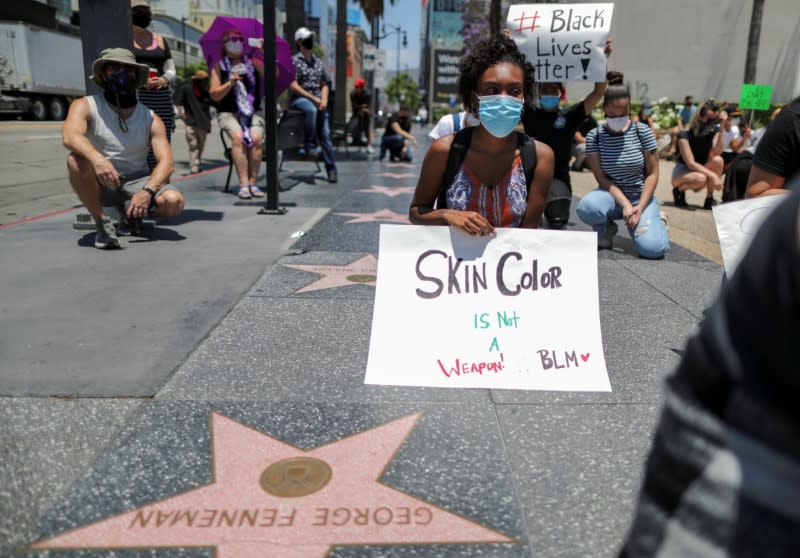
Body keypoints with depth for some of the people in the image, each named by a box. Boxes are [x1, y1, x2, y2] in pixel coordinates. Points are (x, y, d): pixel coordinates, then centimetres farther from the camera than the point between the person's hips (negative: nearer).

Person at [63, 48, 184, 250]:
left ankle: (129, 210, 8)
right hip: (99, 184, -1)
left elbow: (165, 162, -13)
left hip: (136, 181, 2)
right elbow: (70, 137, -28)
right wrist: (98, 159, -50)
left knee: (174, 201, -26)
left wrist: (147, 191, -33)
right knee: (76, 160, -33)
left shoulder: (151, 119, -3)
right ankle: (102, 223, -13)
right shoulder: (85, 106, -8)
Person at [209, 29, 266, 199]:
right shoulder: (219, 67, 11)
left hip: (253, 112, 1)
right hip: (228, 113, -1)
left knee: (256, 137, -29)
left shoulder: (253, 63, 14)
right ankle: (243, 184, -32)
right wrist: (230, 83, -12)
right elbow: (214, 95, 2)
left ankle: (253, 183, -25)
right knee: (238, 137, -31)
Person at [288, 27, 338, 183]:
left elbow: (325, 84, 16)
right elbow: (293, 85, -9)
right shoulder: (294, 61, -1)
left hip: (317, 101, 5)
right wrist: (313, 98, -16)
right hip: (298, 99, -4)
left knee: (325, 135, -6)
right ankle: (310, 144, -24)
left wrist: (323, 100, -4)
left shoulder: (318, 62, 15)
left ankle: (331, 170, -3)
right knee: (312, 109, -39)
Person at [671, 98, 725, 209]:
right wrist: (713, 175, -37)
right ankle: (679, 190, -4)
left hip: (702, 170, 5)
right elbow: (691, 163, -27)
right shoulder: (685, 134, -19)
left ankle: (709, 199, -14)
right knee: (701, 178, -38)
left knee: (718, 160, -27)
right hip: (682, 173, -5)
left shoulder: (714, 131, -5)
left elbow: (716, 153, -23)